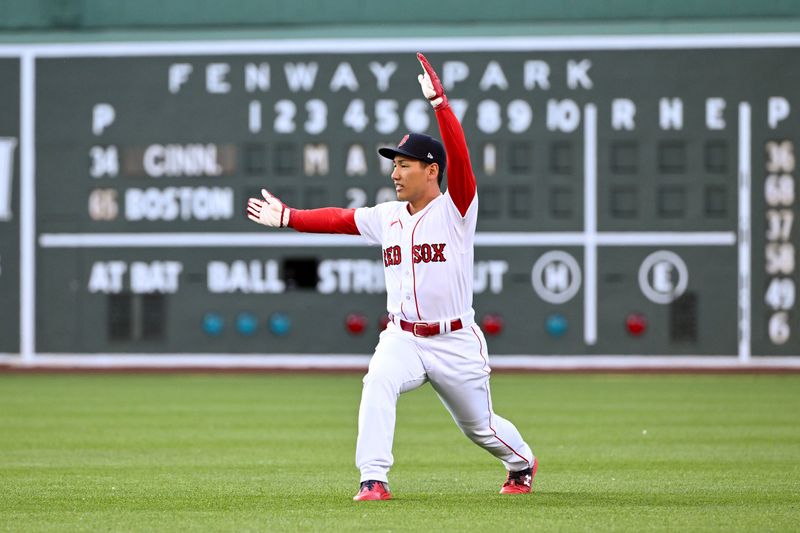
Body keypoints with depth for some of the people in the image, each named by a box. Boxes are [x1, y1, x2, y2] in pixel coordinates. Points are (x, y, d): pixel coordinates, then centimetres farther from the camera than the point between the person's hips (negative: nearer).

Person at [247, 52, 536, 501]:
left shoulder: (456, 208, -12)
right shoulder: (386, 217, 6)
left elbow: (459, 153, -25)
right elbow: (339, 219, 15)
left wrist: (439, 101, -34)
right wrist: (287, 217, 10)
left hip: (456, 342, -3)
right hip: (402, 339, 4)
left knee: (480, 427, 10)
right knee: (377, 386, -27)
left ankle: (523, 464, 41)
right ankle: (374, 480, -27)